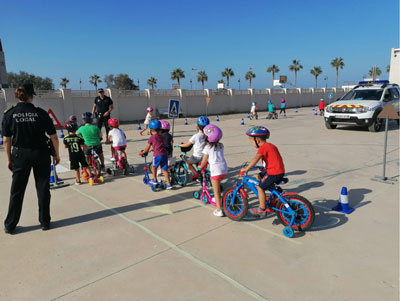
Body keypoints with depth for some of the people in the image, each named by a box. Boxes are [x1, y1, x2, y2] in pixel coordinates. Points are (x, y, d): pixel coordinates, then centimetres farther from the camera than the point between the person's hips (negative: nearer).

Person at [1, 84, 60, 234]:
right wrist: (56, 154, 6)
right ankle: (45, 222, 18)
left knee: (17, 190, 12)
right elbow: (53, 137, -6)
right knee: (43, 189, 9)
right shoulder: (40, 113, -7)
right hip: (41, 154, -1)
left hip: (20, 155, 2)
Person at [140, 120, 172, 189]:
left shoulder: (152, 138, 1)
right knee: (165, 169, 8)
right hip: (165, 154, 5)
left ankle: (154, 180, 29)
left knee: (153, 166, 21)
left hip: (157, 155, -5)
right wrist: (151, 149, 45)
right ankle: (169, 184, 6)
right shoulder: (161, 137, 18)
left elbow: (147, 148, 8)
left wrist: (143, 152, 26)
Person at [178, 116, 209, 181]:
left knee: (188, 163, 17)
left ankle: (195, 173, 5)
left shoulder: (195, 136, -17)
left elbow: (187, 144, -7)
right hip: (205, 155, 5)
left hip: (197, 156, -5)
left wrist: (180, 145, 10)